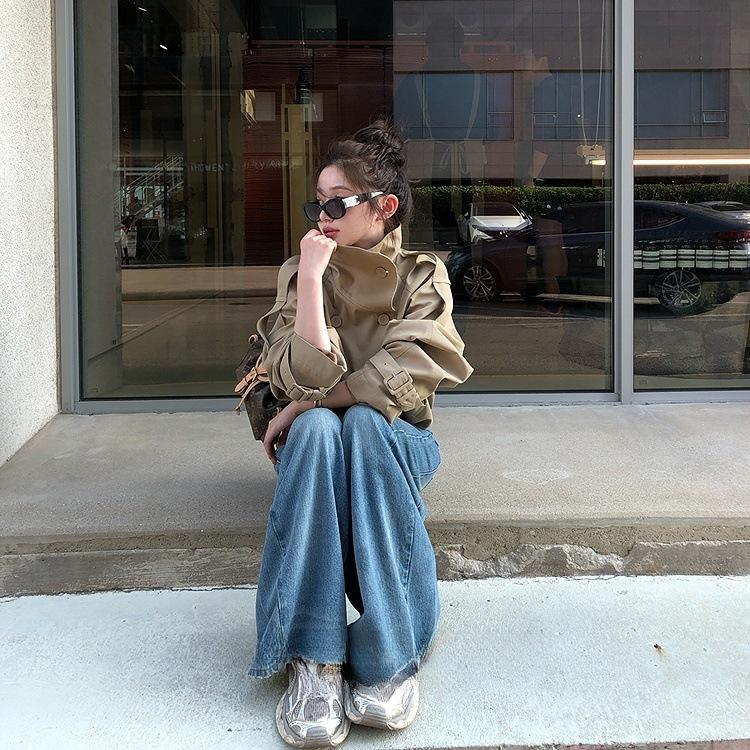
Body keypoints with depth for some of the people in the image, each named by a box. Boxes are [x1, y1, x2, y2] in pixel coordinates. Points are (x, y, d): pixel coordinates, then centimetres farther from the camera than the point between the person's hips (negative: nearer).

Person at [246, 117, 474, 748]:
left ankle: (392, 655, -32)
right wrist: (312, 277, -23)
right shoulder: (300, 273, -1)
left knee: (363, 424, -36)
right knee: (317, 427, -35)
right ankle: (314, 659, -38)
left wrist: (307, 406, -18)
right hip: (315, 446, 1)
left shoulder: (423, 276, -3)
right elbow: (309, 378, -18)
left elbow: (400, 383, -19)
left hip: (396, 442, -1)